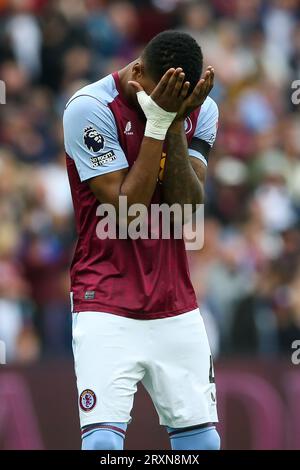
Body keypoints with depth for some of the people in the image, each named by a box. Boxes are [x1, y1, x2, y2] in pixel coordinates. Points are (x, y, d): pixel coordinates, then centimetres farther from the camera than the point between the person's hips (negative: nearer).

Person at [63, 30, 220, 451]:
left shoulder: (201, 110, 3)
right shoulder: (91, 108, -12)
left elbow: (188, 206, -7)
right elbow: (127, 209, -17)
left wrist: (174, 125, -16)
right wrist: (157, 124, -20)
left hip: (178, 308, 5)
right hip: (107, 307, -5)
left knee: (202, 440, 0)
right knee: (103, 441, -18)